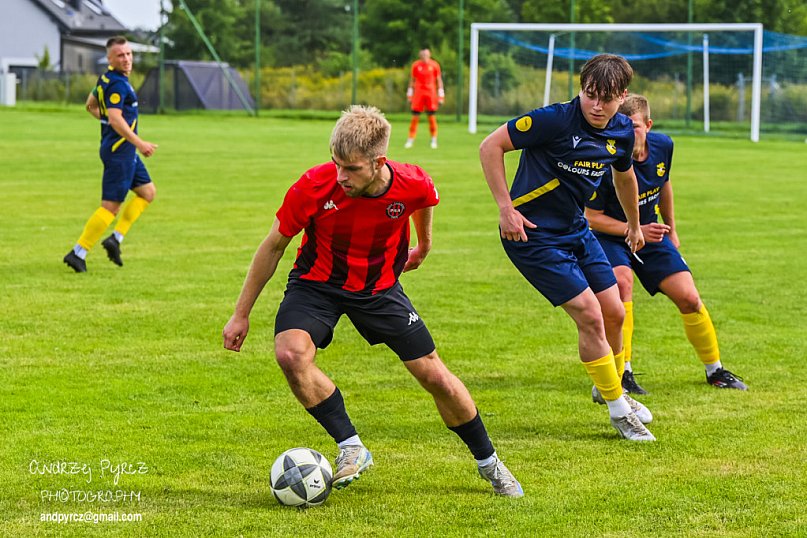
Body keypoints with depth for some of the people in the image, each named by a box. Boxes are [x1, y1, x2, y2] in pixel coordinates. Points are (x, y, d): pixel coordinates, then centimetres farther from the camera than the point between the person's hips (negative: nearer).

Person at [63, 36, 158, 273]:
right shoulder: (117, 84, -20)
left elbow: (91, 105, 24)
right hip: (119, 150, -10)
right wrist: (140, 143, -28)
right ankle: (78, 253, -5)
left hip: (125, 150, 10)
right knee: (111, 206, -8)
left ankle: (116, 238, 12)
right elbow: (116, 120, -29)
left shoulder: (107, 79, 11)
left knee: (147, 192, 17)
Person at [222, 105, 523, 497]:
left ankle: (488, 462, 24)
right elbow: (274, 246, -12)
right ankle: (351, 448, -14)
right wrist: (241, 314, -6)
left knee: (436, 377, 0)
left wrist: (423, 246, 24)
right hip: (316, 283, -1)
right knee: (291, 354, -30)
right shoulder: (314, 187, -28)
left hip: (380, 287, 1)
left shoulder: (412, 185, -24)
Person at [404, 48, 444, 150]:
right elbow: (412, 80, 12)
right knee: (415, 117, -1)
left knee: (432, 117, 1)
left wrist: (441, 96, 4)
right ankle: (410, 139, 5)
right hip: (418, 92, 1)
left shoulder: (434, 65, 1)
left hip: (431, 93, -1)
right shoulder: (416, 65, 4)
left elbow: (439, 80, 7)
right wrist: (410, 95, 11)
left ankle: (434, 140, 11)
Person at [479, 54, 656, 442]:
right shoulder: (556, 120, -24)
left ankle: (607, 388, 38)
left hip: (576, 228, 7)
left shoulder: (622, 133, -2)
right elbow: (491, 146, -19)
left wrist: (635, 225, 35)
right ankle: (618, 410, 5)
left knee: (614, 314, 10)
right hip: (533, 232, -7)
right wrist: (506, 208, -22)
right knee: (590, 316, -11)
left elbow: (624, 176, 21)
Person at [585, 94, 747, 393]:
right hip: (610, 235, -5)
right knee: (621, 281, -33)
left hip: (651, 234, 5)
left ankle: (715, 370, 19)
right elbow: (591, 217, -19)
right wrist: (636, 231, -27)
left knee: (689, 298, -2)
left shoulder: (662, 146, -11)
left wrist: (671, 231, 18)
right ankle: (621, 374, -24)